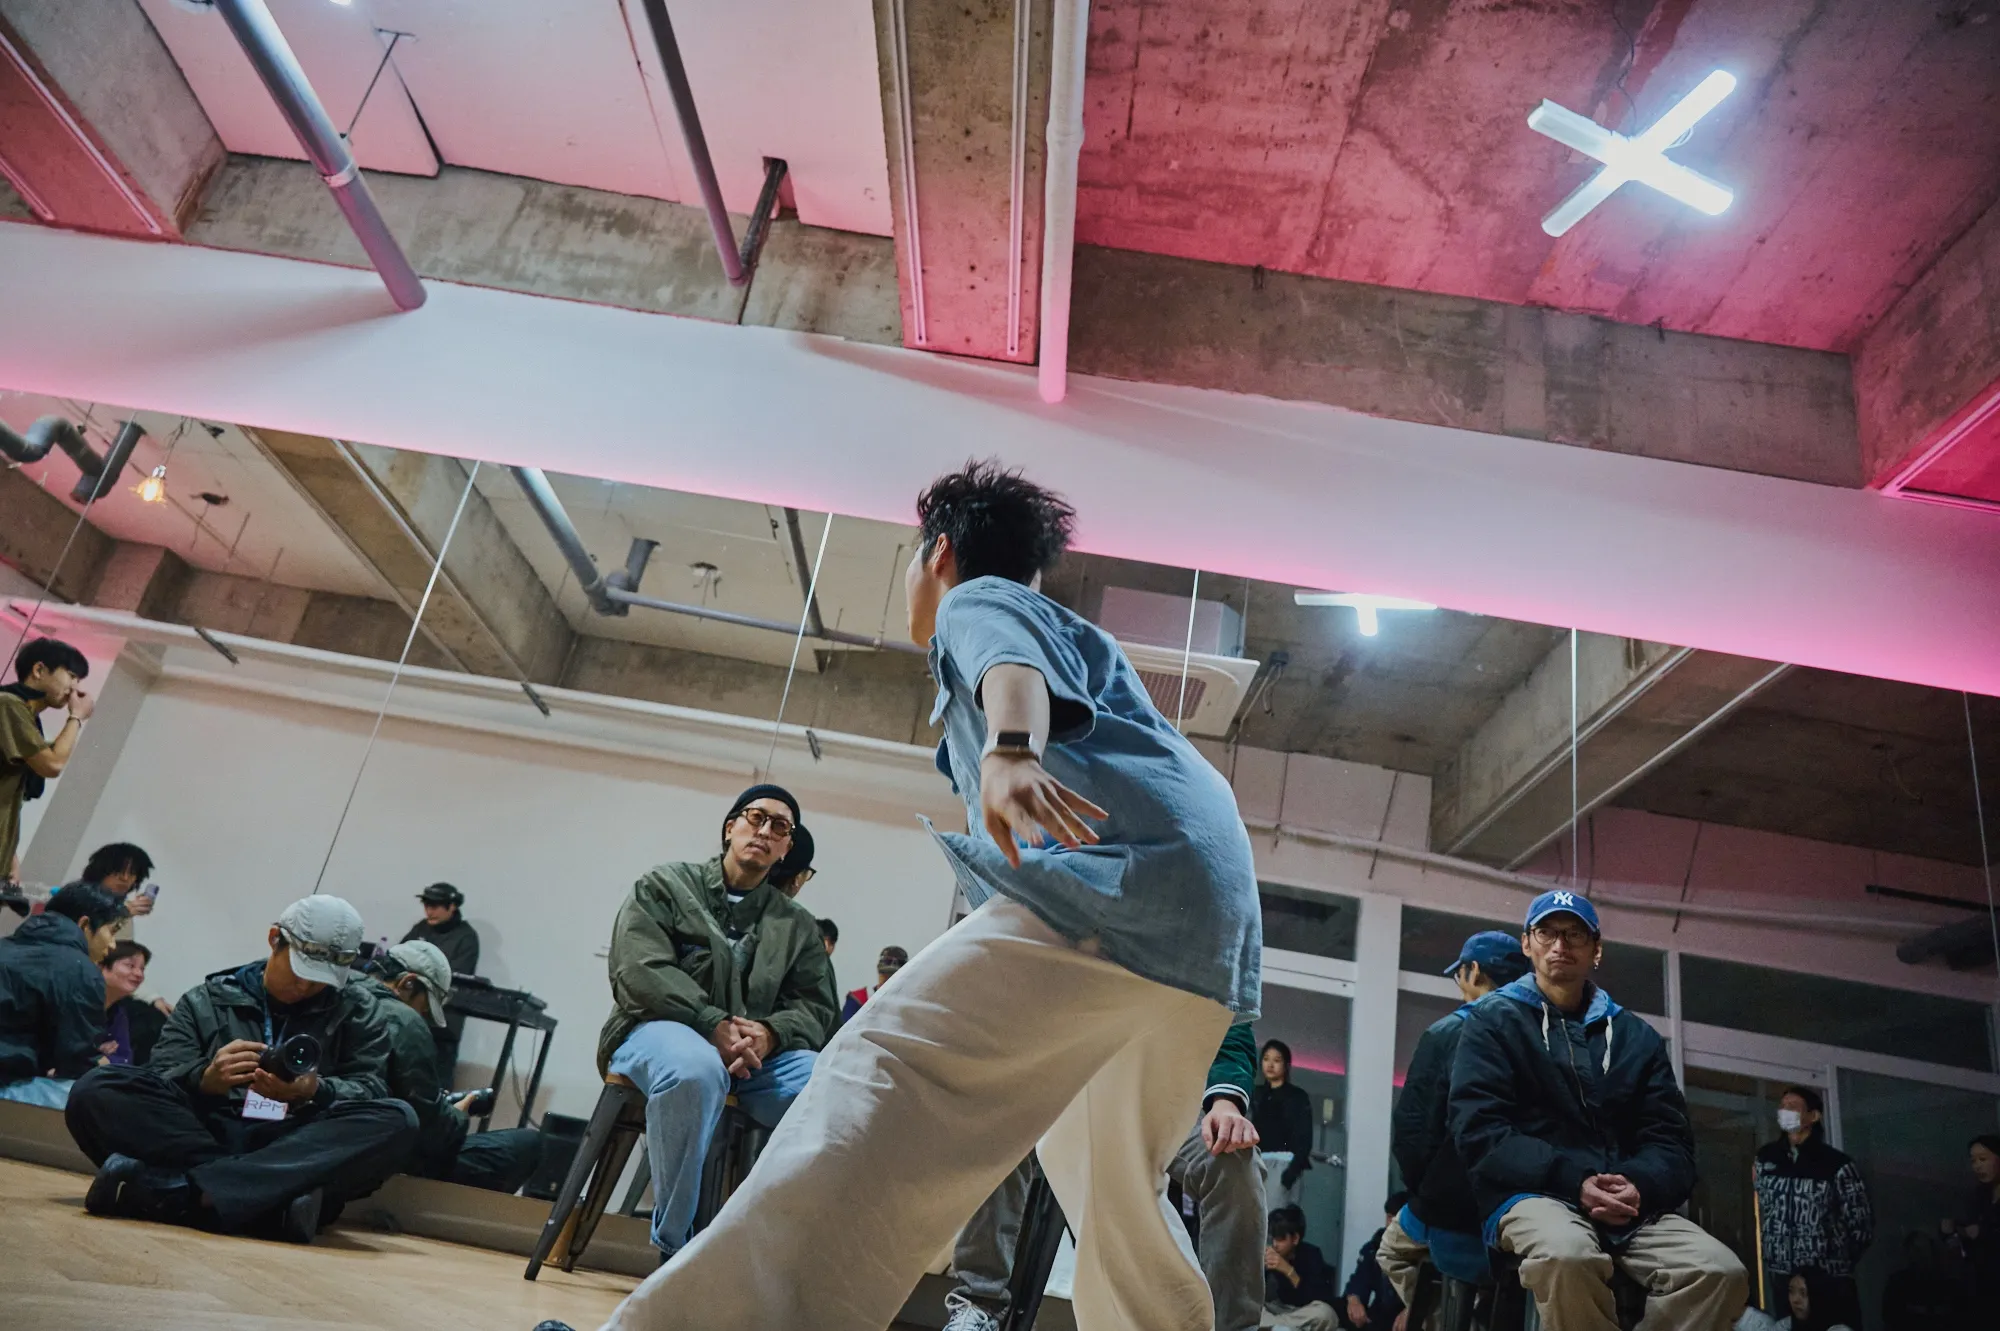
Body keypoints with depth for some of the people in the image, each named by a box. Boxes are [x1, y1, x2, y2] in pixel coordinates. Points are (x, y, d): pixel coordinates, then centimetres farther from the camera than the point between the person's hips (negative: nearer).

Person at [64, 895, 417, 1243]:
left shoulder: (357, 1010, 15)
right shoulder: (206, 1000, 16)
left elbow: (371, 1089, 2)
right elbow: (160, 1079, 4)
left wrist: (314, 1091, -19)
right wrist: (206, 1079, -20)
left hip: (298, 1154, -1)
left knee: (396, 1120, -30)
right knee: (97, 1090, -22)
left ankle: (177, 1190, -36)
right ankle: (275, 1200, -34)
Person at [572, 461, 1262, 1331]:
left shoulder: (978, 598, 13)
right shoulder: (1074, 632, 36)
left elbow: (1015, 662, -11)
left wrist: (1011, 750, -31)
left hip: (1119, 874, -9)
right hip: (1220, 911, 9)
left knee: (890, 1067, -20)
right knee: (1115, 1202, 19)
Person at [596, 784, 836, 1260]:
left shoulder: (798, 925, 18)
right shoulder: (665, 886, 9)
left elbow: (816, 1007, 7)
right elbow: (638, 969, -7)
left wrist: (769, 1033, -17)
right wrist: (713, 1024, -21)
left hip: (756, 1054, 3)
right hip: (660, 1030, -3)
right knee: (696, 1069, -40)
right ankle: (673, 1244, -23)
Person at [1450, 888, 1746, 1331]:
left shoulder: (1636, 1035, 18)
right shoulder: (1493, 1021, 6)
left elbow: (1671, 1139, 10)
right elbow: (1480, 1133, -5)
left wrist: (1639, 1186, -13)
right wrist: (1574, 1181, -18)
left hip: (1631, 1204, 4)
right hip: (1532, 1194, -3)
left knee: (1721, 1271, -25)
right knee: (1567, 1253, -37)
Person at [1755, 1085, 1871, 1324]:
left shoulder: (1837, 1164, -5)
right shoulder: (1765, 1159, 8)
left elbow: (1861, 1225, -1)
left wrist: (1837, 1262, 4)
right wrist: (1776, 1256, 12)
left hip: (1830, 1282, -4)